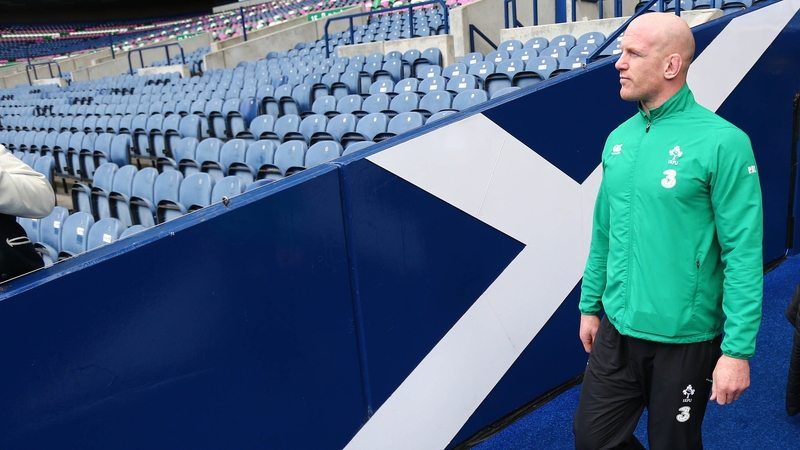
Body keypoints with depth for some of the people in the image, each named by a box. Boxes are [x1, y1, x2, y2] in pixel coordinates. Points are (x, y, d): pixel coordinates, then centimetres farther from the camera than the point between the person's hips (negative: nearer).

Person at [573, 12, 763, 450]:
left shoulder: (722, 142, -15)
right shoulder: (619, 138, 4)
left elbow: (743, 253, -15)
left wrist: (738, 349, -16)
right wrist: (590, 305, 15)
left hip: (685, 339, -5)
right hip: (617, 331, 6)